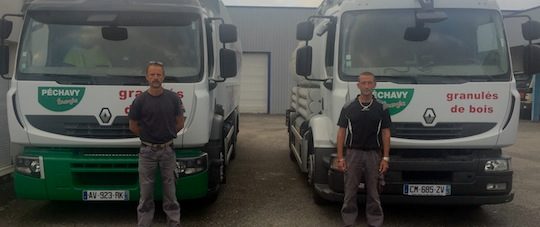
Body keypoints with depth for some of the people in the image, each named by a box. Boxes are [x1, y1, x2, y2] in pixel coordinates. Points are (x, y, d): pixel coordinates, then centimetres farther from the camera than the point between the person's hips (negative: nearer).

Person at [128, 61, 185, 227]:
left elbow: (180, 123, 6)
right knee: (146, 191, 8)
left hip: (168, 150, 1)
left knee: (170, 189, 10)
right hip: (147, 151, -1)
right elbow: (133, 126, 3)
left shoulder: (173, 98, -3)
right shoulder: (140, 101, -6)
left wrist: (166, 135, 5)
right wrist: (149, 136, 5)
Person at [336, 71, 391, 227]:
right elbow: (341, 133, 1)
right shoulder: (348, 108, 0)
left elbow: (385, 134, 3)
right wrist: (340, 158, -5)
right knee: (350, 192, 6)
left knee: (373, 193, 8)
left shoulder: (382, 109, 2)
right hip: (353, 154, 0)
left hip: (374, 154, 0)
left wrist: (385, 158, -4)